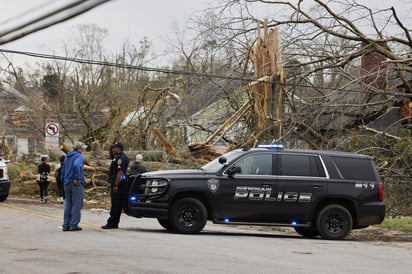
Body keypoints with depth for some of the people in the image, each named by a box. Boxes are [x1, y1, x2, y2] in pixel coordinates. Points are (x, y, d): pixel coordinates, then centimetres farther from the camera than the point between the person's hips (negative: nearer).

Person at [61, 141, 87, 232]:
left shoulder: (67, 156, 16)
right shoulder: (79, 156, -11)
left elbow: (63, 171, 19)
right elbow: (76, 165, -31)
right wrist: (78, 179, -24)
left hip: (67, 183, 8)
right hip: (76, 184, -8)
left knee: (68, 204, 12)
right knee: (76, 204, -2)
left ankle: (66, 225, 12)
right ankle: (73, 225, -3)